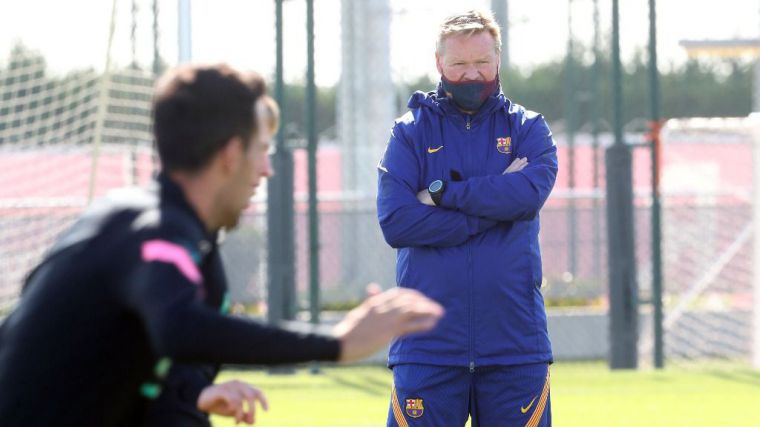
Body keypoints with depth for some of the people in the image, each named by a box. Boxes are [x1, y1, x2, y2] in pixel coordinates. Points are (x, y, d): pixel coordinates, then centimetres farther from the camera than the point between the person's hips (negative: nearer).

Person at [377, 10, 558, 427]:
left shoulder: (527, 128, 9)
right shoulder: (410, 133, 6)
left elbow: (531, 190, -13)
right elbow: (394, 221, -9)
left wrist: (442, 193, -10)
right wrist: (492, 208, -10)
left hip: (514, 343, 1)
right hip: (428, 343, -1)